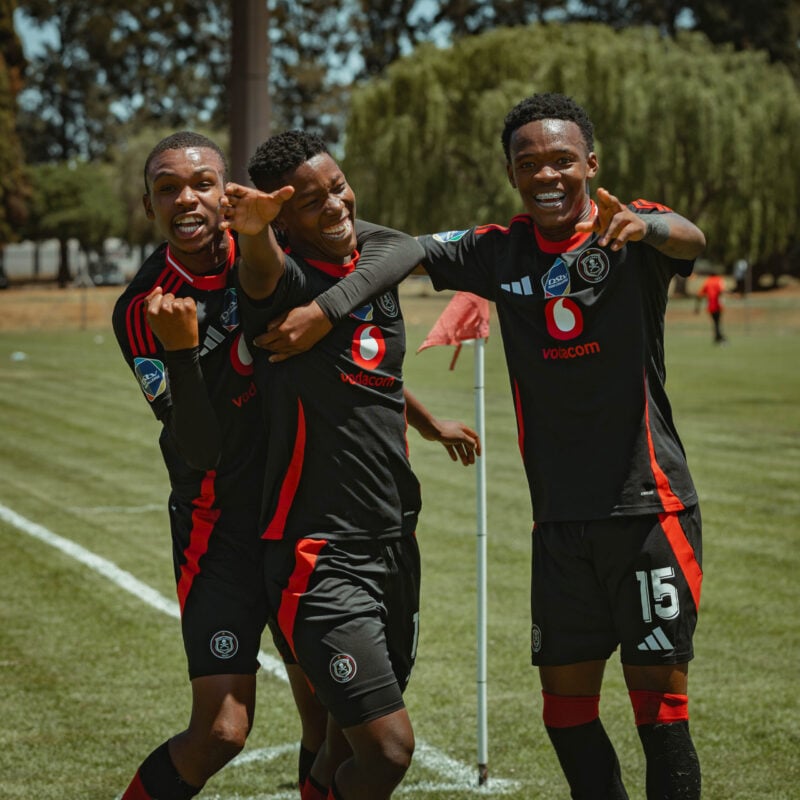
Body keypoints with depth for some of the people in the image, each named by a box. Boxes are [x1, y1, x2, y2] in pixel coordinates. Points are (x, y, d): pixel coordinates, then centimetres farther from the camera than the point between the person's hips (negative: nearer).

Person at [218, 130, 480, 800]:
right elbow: (265, 275, -41)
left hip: (395, 543, 7)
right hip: (321, 559, -7)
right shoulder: (292, 280, -15)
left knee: (362, 744, 16)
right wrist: (254, 233, -64)